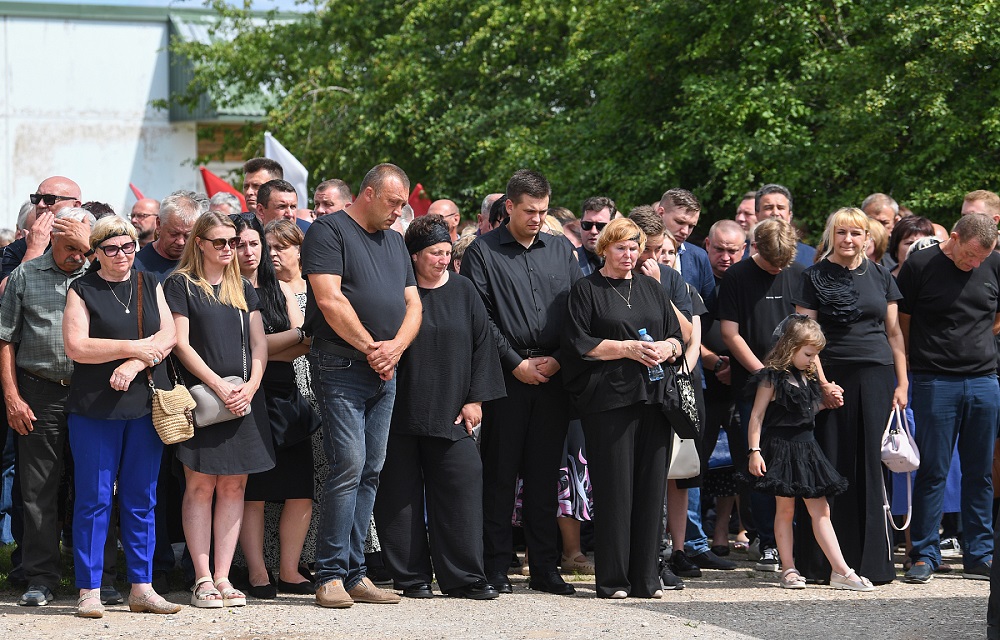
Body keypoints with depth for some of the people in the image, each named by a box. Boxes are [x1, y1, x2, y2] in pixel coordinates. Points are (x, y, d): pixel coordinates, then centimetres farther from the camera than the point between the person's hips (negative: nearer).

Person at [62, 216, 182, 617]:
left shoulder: (151, 287, 13)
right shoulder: (82, 291, 3)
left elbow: (167, 336, 2)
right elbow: (76, 346, -8)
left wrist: (133, 365, -14)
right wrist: (134, 347, -12)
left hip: (146, 404, 3)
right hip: (94, 407, -3)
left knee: (142, 500, 6)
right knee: (93, 498, -3)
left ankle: (142, 588, 10)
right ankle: (89, 591, 0)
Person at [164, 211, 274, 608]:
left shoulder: (242, 288, 16)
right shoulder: (181, 285, 2)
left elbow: (259, 343, 12)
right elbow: (180, 343, -6)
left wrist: (251, 386, -5)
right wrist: (218, 385, -13)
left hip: (244, 398, 5)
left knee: (233, 486, 2)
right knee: (200, 486, -6)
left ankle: (222, 577, 4)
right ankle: (202, 580, -4)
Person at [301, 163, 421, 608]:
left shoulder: (394, 241, 19)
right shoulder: (329, 231, -4)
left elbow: (412, 304, 16)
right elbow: (330, 300, -14)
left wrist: (395, 347, -4)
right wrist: (371, 347, -10)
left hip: (384, 372, 7)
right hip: (342, 369, -7)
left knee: (370, 472, 6)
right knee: (348, 466, -13)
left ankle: (355, 575, 9)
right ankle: (331, 575, -9)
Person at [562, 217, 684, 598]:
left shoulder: (651, 288, 20)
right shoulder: (586, 290, 5)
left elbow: (677, 336, 18)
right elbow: (578, 343, -4)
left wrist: (665, 348, -5)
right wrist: (627, 348, -12)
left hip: (653, 397, 4)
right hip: (607, 399, -4)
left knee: (650, 486, 1)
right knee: (614, 488, -6)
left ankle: (645, 577, 7)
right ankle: (613, 580, -1)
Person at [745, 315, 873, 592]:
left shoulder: (808, 378, 11)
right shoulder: (772, 378, -10)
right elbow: (757, 415, -11)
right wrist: (754, 451, -16)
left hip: (806, 447, 6)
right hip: (781, 449, -6)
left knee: (820, 509, 3)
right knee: (785, 509, 2)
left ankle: (840, 570, 1)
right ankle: (788, 569, 9)